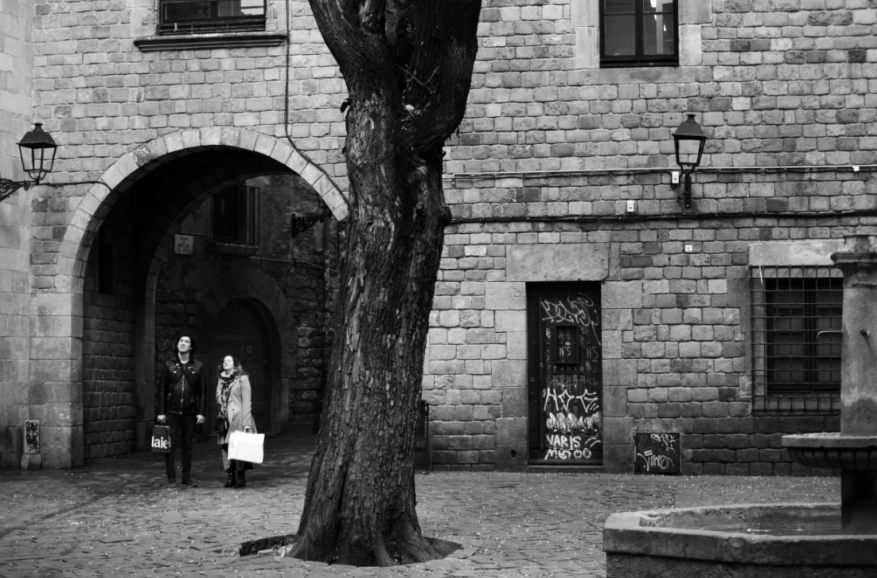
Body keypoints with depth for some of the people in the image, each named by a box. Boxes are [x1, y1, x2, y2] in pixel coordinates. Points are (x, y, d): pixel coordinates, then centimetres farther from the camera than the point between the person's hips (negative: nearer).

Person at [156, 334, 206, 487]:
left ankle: (187, 478, 13)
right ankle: (171, 478, 3)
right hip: (171, 412, -1)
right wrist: (161, 412, -4)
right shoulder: (169, 365, 3)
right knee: (170, 444, -3)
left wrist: (201, 412, -2)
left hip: (189, 413, 1)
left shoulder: (198, 367, 5)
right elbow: (162, 389, 2)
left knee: (187, 445, 6)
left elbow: (201, 391, 5)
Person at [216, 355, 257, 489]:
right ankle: (230, 477, 6)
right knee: (225, 447, 1)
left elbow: (247, 401, -6)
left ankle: (241, 478, -2)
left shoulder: (242, 379, -1)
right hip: (225, 420, 5)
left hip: (238, 419, -5)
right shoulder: (221, 381, 16)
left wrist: (247, 422, -12)